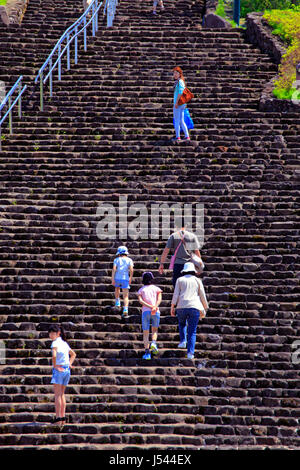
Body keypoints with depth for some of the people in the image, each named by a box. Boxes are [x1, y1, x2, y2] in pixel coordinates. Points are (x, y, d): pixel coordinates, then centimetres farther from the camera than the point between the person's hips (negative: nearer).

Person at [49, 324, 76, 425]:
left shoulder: (55, 343, -9)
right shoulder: (64, 343, 15)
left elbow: (54, 355, -27)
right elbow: (73, 354, 28)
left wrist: (54, 365, -14)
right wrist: (69, 364, 18)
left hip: (58, 369, -7)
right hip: (67, 370, 7)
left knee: (57, 394, -5)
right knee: (62, 394, 13)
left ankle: (58, 417, -9)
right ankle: (63, 417, 11)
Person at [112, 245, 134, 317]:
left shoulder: (116, 260, 6)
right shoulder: (129, 260, 8)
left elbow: (114, 269, -6)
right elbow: (131, 270, -5)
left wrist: (112, 279, -8)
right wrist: (130, 278, 7)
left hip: (117, 278, 1)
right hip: (125, 279, -1)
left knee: (117, 288, 36)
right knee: (125, 296, 0)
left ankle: (117, 302, 34)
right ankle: (125, 309, -20)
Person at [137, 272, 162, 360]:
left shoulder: (141, 290, 14)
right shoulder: (156, 289, 13)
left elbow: (140, 300, -4)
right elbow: (159, 299, -5)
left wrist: (150, 306, -12)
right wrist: (155, 307, -19)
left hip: (145, 312, 0)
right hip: (156, 312, 0)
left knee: (145, 333, 4)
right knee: (154, 330, 19)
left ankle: (147, 352, -5)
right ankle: (154, 343, -9)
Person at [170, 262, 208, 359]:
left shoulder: (180, 280, 10)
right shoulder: (197, 280, 12)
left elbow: (175, 295, 1)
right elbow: (202, 296, 11)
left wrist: (172, 307, 3)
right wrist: (205, 309, 18)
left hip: (182, 307, 0)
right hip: (194, 307, 0)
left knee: (182, 323, 30)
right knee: (192, 331, 2)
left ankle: (183, 341, 12)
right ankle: (190, 352, -8)